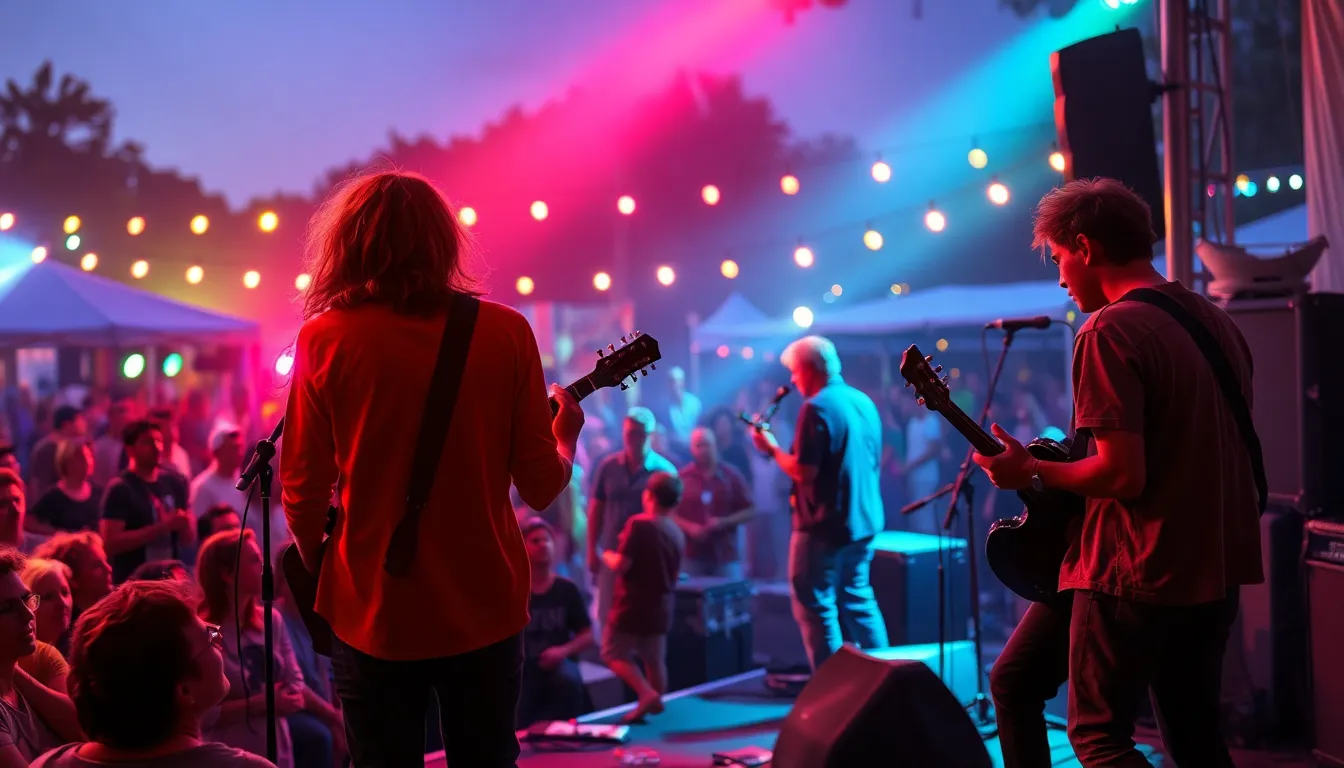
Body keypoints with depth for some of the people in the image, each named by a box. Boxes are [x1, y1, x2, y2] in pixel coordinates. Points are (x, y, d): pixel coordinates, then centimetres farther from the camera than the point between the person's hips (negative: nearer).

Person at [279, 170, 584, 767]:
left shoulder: (325, 339, -7)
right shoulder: (506, 332, -5)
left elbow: (301, 492, -5)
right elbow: (540, 487, -3)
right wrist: (566, 440, 18)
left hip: (375, 616, -1)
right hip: (485, 610, 1)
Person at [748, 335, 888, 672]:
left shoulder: (817, 407, -17)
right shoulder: (864, 402, 9)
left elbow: (804, 471, -21)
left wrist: (771, 447, -6)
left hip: (825, 525, -9)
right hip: (864, 521, 9)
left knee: (816, 607, 0)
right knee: (858, 600, 18)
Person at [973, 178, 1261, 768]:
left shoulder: (1108, 331, -16)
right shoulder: (1219, 324, 9)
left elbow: (1122, 475, -22)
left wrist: (1031, 471, -8)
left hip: (1135, 570, -8)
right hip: (1217, 569, 8)